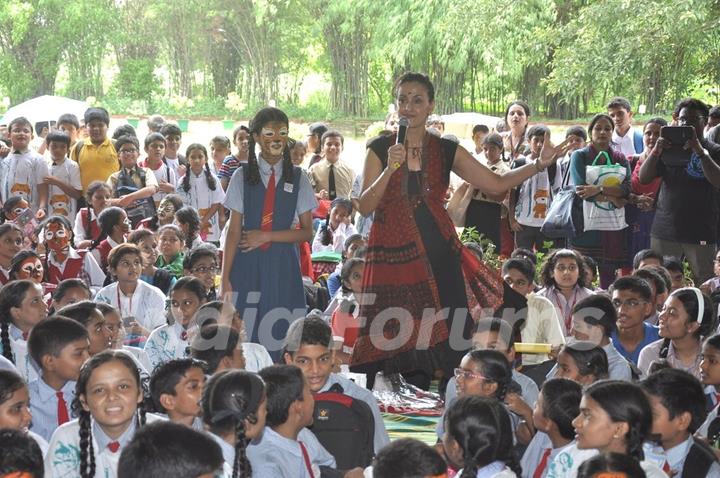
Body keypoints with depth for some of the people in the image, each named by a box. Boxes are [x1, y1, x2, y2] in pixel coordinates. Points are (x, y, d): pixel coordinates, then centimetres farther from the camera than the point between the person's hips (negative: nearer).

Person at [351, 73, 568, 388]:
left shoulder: (445, 151, 8)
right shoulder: (380, 149, 3)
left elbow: (495, 184, 5)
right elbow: (364, 207, -5)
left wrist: (539, 164, -5)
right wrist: (390, 168, -17)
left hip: (437, 254, 2)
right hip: (393, 254, -2)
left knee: (448, 339, -3)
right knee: (399, 346, -4)